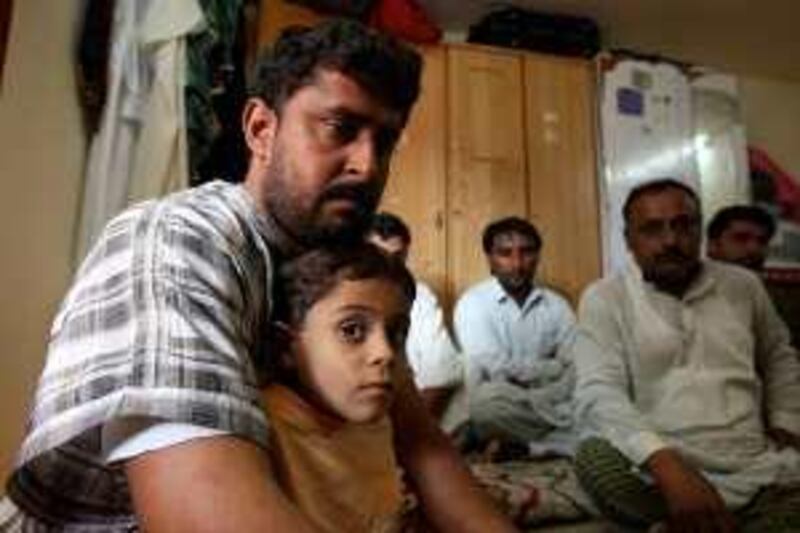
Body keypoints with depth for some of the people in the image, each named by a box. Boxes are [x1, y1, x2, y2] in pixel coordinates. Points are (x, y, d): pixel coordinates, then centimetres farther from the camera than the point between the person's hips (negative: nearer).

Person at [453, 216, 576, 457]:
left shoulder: (556, 304, 9)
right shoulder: (473, 302, -6)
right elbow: (498, 369, -16)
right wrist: (552, 367, -3)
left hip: (549, 403, 4)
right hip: (501, 405, -3)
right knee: (490, 399, -36)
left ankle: (523, 445, -5)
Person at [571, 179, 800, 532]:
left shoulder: (743, 285, 11)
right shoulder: (604, 298, -4)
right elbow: (598, 392, -17)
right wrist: (666, 463, -32)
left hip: (764, 471, 3)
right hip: (662, 471, -2)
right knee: (597, 459, -33)